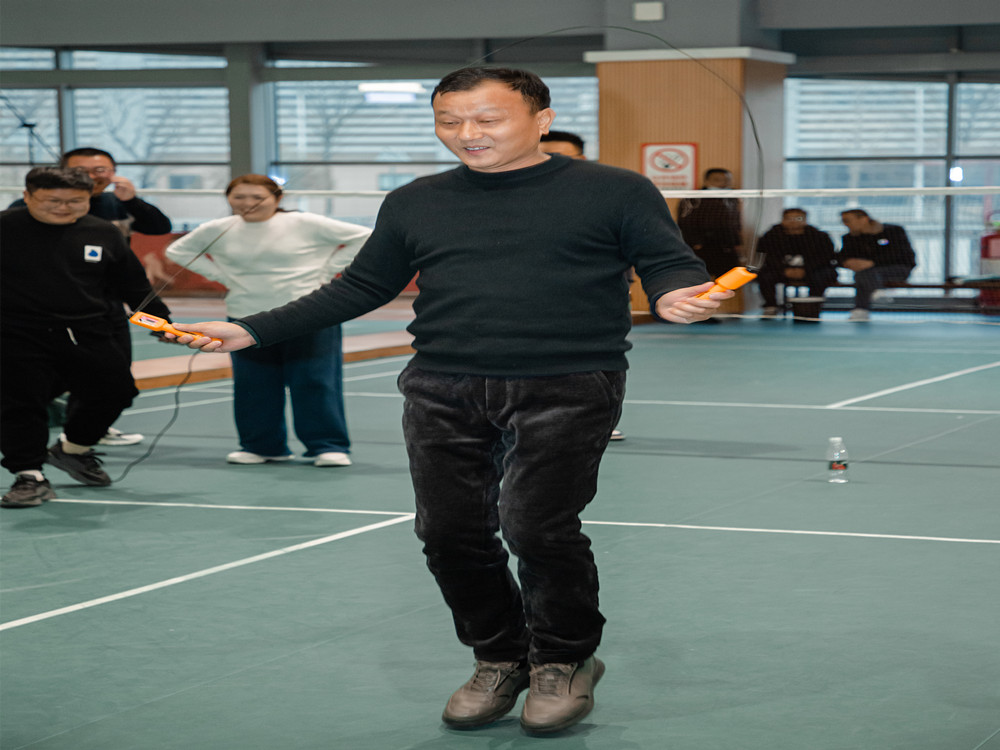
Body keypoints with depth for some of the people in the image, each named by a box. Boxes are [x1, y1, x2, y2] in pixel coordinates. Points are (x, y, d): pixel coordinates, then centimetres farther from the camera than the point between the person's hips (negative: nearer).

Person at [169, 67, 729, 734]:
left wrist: (679, 297, -25)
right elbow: (361, 286, 20)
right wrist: (252, 331, 14)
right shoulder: (415, 204, 14)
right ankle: (499, 659, 25)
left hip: (566, 388, -4)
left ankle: (564, 661, 13)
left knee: (536, 526, -13)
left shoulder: (615, 191, 3)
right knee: (451, 531, 1)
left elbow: (671, 264, 1)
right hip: (443, 391, 4)